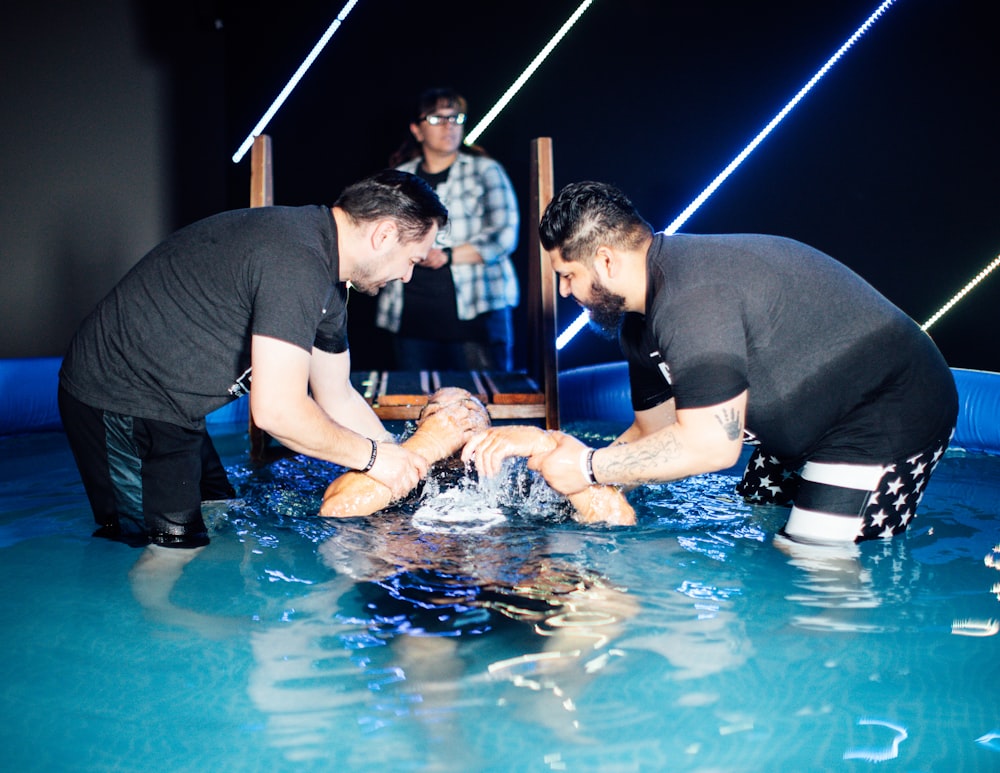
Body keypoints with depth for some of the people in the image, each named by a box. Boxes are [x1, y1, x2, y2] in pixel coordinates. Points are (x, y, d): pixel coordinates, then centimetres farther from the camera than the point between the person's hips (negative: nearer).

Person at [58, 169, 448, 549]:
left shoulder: (325, 276, 8)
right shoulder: (295, 259, -26)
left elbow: (337, 398, 15)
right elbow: (277, 410, -30)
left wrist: (412, 467, 10)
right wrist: (372, 455, -15)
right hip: (119, 402, -10)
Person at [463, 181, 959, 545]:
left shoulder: (690, 298, -29)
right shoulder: (640, 322, 4)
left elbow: (709, 445, -32)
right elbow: (657, 439, 8)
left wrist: (588, 468, -21)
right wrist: (536, 451, 0)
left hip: (890, 413, -10)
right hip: (814, 423, 10)